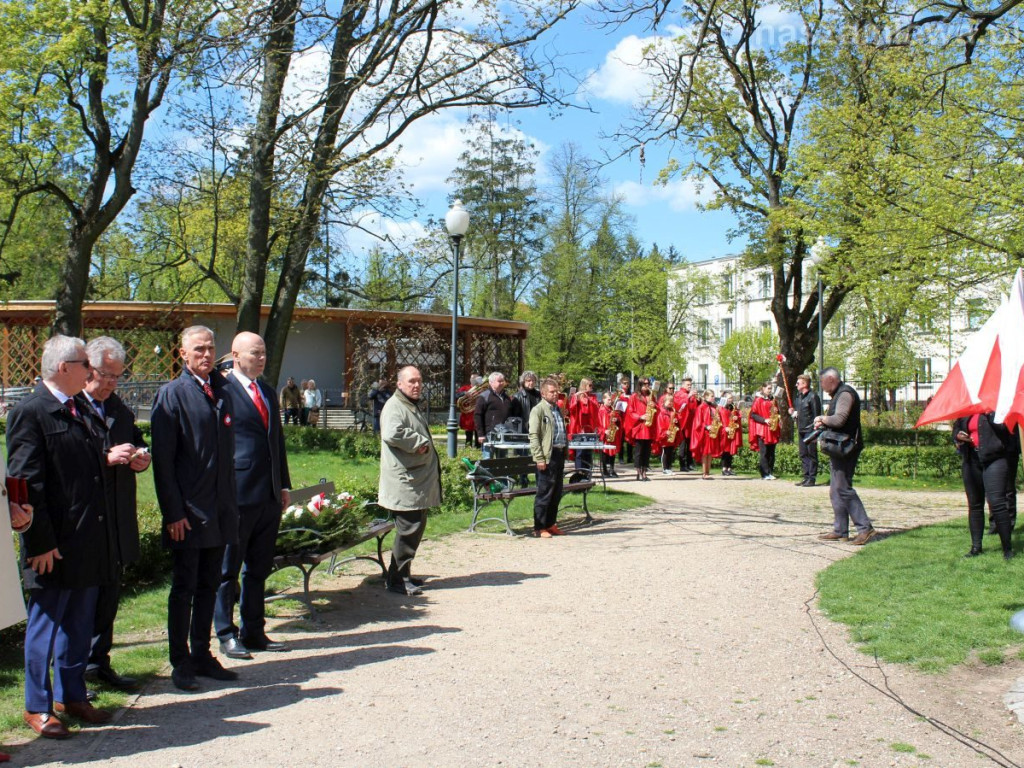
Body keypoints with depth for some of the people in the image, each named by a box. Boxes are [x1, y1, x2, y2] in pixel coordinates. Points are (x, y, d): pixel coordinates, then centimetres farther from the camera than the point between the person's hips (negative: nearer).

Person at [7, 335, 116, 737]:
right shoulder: (30, 412, -12)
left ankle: (72, 695, 30)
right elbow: (26, 483, -16)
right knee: (46, 624, 5)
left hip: (89, 542, 8)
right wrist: (41, 543, -18)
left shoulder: (77, 411, 14)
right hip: (55, 545, -8)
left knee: (80, 624, 16)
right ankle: (37, 706, 19)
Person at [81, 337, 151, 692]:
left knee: (109, 593, 14)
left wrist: (141, 457, 2)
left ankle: (99, 662, 26)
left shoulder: (118, 407, 15)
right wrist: (107, 458, -26)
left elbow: (137, 440, 24)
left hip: (117, 519, 8)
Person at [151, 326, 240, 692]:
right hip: (188, 511, -6)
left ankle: (201, 655, 25)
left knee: (209, 586, 14)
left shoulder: (222, 391, 11)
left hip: (219, 510, 6)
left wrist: (231, 504, 10)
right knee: (184, 588, 4)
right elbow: (163, 459, -10)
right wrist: (173, 513, -14)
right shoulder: (171, 394, -7)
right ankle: (180, 664, 15)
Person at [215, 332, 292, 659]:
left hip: (270, 495, 8)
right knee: (228, 569, 5)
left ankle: (253, 632, 24)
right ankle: (227, 635, 15)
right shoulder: (222, 390, -8)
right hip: (237, 494, -8)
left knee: (259, 568, 14)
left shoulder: (267, 392, 16)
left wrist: (284, 484, 16)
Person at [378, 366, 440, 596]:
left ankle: (403, 574, 24)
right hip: (404, 481, -10)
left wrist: (426, 446, 19)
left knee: (416, 527, 14)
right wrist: (420, 442, -20)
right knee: (408, 529, -9)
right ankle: (397, 579, 0)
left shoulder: (413, 407, 22)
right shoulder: (395, 407, -12)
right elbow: (392, 434, -32)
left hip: (419, 480, 10)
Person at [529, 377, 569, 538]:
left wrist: (565, 451, 16)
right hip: (548, 455, -8)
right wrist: (539, 458, -18)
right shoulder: (538, 410, -7)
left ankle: (550, 524, 22)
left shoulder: (558, 409, 18)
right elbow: (534, 435, -12)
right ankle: (539, 528, 2)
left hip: (560, 454, 8)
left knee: (557, 492, 12)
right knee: (544, 492, -4)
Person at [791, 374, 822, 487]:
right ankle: (806, 477, 17)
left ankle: (812, 478, 0)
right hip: (801, 430, 8)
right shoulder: (799, 396, 13)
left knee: (811, 454, -3)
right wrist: (793, 412, 2)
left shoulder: (813, 396, -12)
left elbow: (817, 415, -14)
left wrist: (815, 432, -17)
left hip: (810, 430, -8)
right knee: (803, 455, 11)